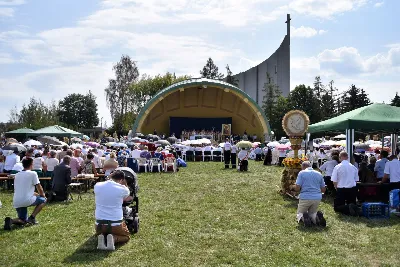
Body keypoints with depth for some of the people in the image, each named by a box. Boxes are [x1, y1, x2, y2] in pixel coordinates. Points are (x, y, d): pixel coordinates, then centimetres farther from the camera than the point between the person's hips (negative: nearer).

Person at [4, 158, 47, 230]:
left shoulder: (17, 175, 17)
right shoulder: (33, 174, -4)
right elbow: (39, 188, 1)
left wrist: (37, 194, 30)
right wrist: (43, 195, 22)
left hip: (16, 203, 6)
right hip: (26, 201, -6)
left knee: (23, 221, 22)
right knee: (43, 200, 19)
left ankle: (11, 221, -9)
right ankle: (32, 217, 3)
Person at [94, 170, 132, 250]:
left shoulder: (97, 186, -3)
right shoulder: (123, 189, -10)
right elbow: (127, 199, 13)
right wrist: (124, 184, 17)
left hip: (99, 223, 3)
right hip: (115, 224, -3)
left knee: (99, 233, 36)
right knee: (127, 236, 25)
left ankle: (100, 237, -2)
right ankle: (114, 238, -8)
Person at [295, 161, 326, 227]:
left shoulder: (302, 173, -1)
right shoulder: (319, 174, 12)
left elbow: (297, 188, -9)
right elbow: (323, 190, 13)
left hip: (305, 197, -4)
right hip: (317, 197, 4)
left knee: (300, 214, 16)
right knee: (312, 213, 23)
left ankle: (303, 217, -19)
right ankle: (317, 217, -12)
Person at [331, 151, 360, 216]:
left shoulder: (337, 167, -9)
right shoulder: (353, 167, 2)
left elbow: (334, 182, -8)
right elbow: (356, 180, 9)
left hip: (341, 189, -3)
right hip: (352, 189, 4)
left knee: (336, 207, 7)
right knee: (352, 203, 22)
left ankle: (348, 208, -22)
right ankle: (353, 207, -14)